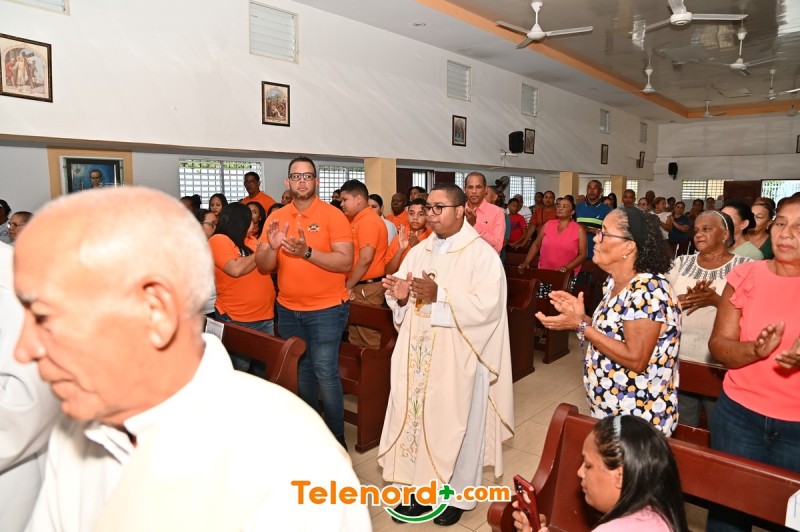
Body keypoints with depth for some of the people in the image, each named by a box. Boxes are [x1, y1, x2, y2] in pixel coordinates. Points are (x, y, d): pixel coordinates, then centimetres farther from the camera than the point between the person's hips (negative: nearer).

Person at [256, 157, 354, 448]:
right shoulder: (276, 217, 3)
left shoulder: (333, 215, -10)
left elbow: (346, 262, -17)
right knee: (299, 370, 18)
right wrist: (272, 247, -19)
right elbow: (263, 266, 1)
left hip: (326, 309, -5)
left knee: (325, 372, -5)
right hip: (288, 309, 5)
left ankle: (336, 438, 13)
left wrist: (307, 252, -27)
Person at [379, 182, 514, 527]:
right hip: (418, 355, 6)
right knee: (417, 418, 12)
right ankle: (421, 487, 31)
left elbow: (486, 306, -20)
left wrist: (439, 295, -25)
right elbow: (403, 302, 10)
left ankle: (456, 494, 27)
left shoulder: (482, 254, -9)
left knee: (454, 424, 7)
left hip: (458, 359, -5)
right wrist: (399, 295, -13)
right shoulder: (418, 251, 9)